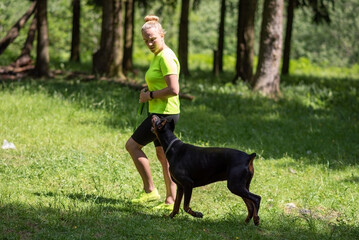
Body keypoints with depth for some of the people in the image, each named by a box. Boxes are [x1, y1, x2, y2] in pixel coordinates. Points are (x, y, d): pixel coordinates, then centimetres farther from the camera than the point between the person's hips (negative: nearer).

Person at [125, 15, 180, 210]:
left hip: (164, 113, -10)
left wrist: (150, 95, -15)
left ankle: (150, 191, 2)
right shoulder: (158, 56, 13)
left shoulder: (166, 57, -18)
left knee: (132, 145, -3)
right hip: (160, 112, 10)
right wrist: (147, 90, 7)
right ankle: (171, 201, 15)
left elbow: (173, 89, -25)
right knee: (163, 155, 12)